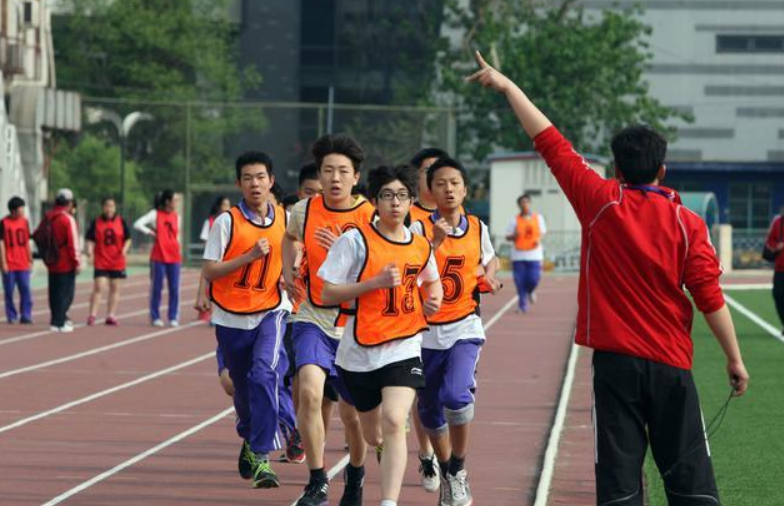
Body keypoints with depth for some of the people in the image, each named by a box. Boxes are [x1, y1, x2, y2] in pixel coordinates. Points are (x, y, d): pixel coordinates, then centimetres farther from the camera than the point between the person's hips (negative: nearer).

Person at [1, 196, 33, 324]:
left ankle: (26, 316, 1)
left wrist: (30, 261, 12)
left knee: (25, 290, -3)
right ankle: (11, 316, 13)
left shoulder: (24, 221, 7)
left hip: (23, 265, 3)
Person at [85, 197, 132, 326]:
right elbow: (90, 240, 1)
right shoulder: (96, 223, 0)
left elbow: (127, 239, 6)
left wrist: (125, 249, -12)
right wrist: (89, 250, -17)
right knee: (98, 288, -10)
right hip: (100, 262, -2)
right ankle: (92, 315, -7)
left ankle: (111, 315, 14)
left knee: (115, 288, 7)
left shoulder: (121, 222, 3)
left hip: (117, 262, 2)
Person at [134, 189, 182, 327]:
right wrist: (150, 232, -9)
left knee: (174, 289, 2)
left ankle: (174, 318, 8)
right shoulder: (155, 214, -2)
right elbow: (138, 224, -10)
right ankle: (155, 317, 9)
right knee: (157, 288, 2)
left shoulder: (176, 217, 11)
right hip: (158, 257, -4)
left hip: (174, 257, 4)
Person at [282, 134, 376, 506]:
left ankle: (356, 472, 41)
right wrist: (289, 272, 9)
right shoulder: (305, 210, -1)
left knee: (352, 412, 10)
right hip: (313, 319, 1)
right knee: (310, 391, -24)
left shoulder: (370, 218, -10)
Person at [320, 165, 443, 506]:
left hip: (403, 347, 1)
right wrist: (375, 282, -21)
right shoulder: (355, 241, -8)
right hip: (360, 350, -1)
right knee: (373, 436, 12)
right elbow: (328, 294, -11)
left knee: (393, 422, -22)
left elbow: (432, 281, 25)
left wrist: (433, 300, 3)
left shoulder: (421, 246, 4)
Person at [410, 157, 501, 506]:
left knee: (456, 394, -23)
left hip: (464, 327, 0)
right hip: (426, 330, 0)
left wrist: (489, 276, 4)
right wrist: (434, 243, -30)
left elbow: (490, 259, 25)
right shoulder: (420, 229, -7)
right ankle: (445, 471, 34)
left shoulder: (478, 228, 4)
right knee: (429, 409, 9)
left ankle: (458, 470, -5)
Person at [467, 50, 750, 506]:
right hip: (671, 364, 1)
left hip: (615, 361, 0)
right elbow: (710, 297, -5)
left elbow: (549, 140, 3)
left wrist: (507, 86, 11)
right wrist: (735, 359, 2)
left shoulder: (601, 202, -3)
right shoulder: (688, 223, -3)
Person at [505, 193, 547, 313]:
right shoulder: (514, 220, 3)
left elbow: (542, 232, 17)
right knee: (520, 282, -3)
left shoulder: (538, 218, 7)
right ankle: (522, 306, 8)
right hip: (518, 255, 0)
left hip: (534, 255, 1)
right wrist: (514, 236, -18)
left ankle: (531, 291, 25)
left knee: (534, 278, -10)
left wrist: (538, 240, -4)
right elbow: (508, 237, 4)